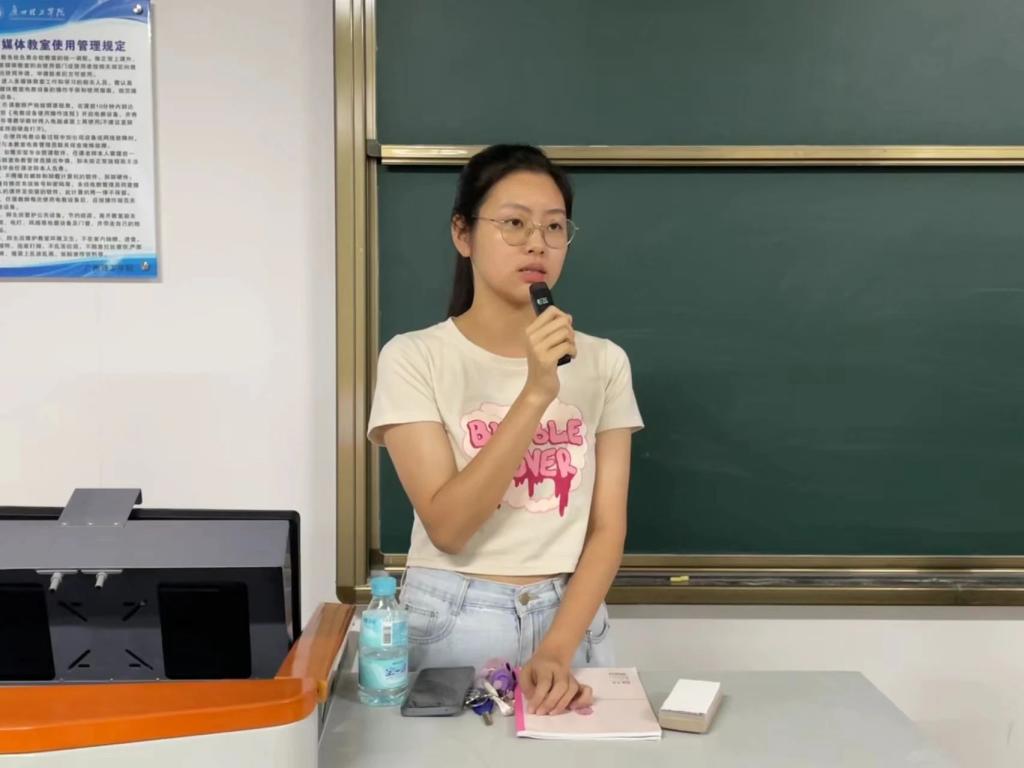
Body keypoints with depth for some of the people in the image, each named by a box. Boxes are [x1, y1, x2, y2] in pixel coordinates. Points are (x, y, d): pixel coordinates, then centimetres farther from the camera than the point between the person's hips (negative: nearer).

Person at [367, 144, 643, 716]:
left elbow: (608, 528, -2)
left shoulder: (603, 362, 0)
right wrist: (537, 393, -25)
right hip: (453, 624, -2)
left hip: (571, 621, 3)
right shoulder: (415, 358, -9)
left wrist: (556, 651, -15)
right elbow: (447, 526, -18)